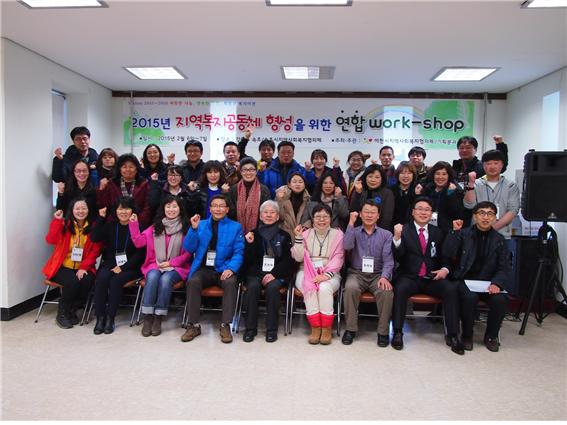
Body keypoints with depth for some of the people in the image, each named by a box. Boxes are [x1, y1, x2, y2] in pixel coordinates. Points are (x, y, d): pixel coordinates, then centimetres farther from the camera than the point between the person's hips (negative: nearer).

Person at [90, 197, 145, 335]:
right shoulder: (110, 226, 12)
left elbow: (140, 252, -8)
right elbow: (94, 238, -4)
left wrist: (123, 267, -16)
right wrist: (101, 218, -6)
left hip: (130, 267, -3)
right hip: (110, 264, 3)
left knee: (116, 280, -30)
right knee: (102, 278, -27)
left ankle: (110, 318, -18)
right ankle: (100, 317, -19)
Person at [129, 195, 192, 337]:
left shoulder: (186, 228, 1)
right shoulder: (155, 227, 11)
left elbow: (188, 253, -1)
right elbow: (138, 242, 7)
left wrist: (171, 263, -11)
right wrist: (133, 224, -2)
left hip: (176, 267, -2)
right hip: (155, 265, 2)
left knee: (165, 279, -32)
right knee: (152, 277, -30)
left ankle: (158, 319, -23)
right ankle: (147, 318, -25)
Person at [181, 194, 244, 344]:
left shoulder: (235, 227, 9)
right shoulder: (201, 225, 14)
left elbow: (239, 252, -1)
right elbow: (189, 248, 5)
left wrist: (231, 268, -19)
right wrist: (194, 229, -10)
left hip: (224, 269, -1)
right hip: (204, 268, 2)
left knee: (230, 283, -32)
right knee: (193, 281, -28)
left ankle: (225, 325, -22)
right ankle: (194, 325, -16)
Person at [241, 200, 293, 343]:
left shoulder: (284, 236, 12)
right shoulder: (253, 234, 13)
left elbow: (287, 260, 3)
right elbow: (248, 261, 7)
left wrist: (274, 274, -12)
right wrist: (250, 244, -10)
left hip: (277, 274, -1)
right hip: (255, 273, 1)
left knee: (272, 287, -32)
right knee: (253, 286, -30)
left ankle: (272, 329, -21)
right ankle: (250, 328, -19)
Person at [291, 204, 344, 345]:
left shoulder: (337, 234, 7)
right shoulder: (306, 234, 12)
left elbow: (338, 258, -3)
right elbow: (298, 257, 3)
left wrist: (326, 274, -18)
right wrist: (299, 238, -9)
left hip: (329, 273, -1)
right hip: (307, 272, 1)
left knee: (324, 288, -32)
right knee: (310, 288, -30)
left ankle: (327, 328, -19)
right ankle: (315, 327, -19)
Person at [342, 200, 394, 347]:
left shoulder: (386, 235, 9)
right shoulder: (354, 232, 9)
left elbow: (388, 259, 0)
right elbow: (347, 246, -13)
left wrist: (384, 277, -18)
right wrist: (351, 223, -14)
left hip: (378, 274, 0)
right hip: (357, 273, 0)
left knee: (386, 291, -31)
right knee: (350, 288, -32)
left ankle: (383, 331, -14)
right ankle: (351, 329, -16)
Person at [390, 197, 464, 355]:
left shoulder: (437, 232, 14)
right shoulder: (404, 230, 3)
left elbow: (445, 257, 18)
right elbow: (397, 257, -9)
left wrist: (445, 269, -4)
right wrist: (396, 238, -27)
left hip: (432, 278, 3)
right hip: (409, 277, -3)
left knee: (451, 289, -23)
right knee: (400, 288, -33)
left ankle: (453, 335, -15)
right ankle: (397, 332, -21)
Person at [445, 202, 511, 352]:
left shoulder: (499, 239, 9)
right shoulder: (463, 234, 3)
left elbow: (505, 268, 4)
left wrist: (496, 283, -15)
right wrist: (455, 231, -18)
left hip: (488, 282, 2)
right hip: (465, 280, -2)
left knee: (500, 299, -26)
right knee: (470, 297, -32)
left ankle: (491, 336, 1)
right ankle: (467, 335, -7)